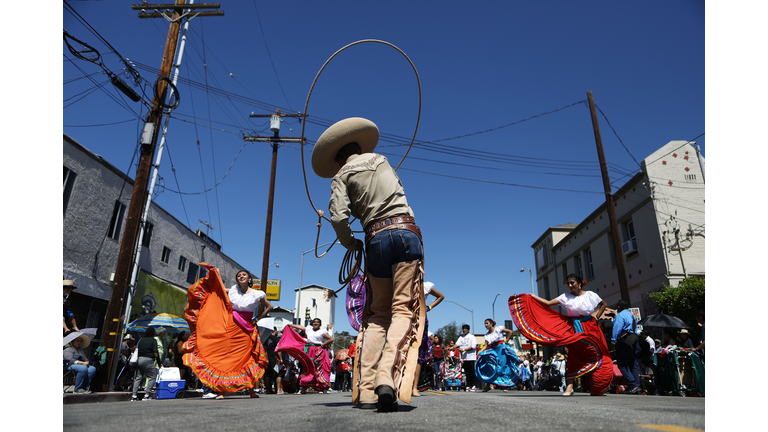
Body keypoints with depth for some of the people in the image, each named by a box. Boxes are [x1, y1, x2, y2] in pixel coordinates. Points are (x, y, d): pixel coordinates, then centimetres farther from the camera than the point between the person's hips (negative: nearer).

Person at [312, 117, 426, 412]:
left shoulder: (341, 175, 10)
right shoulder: (380, 159, 21)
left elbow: (338, 216, -5)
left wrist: (350, 243, 12)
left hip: (376, 238, 0)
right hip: (405, 230, 1)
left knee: (379, 313, 9)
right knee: (404, 309, -6)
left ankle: (366, 390, 3)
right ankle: (388, 378, -24)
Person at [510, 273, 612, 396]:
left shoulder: (590, 295, -1)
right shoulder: (566, 296, -2)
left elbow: (603, 304, 16)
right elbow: (548, 303, -7)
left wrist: (596, 316, 3)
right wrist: (532, 296, -12)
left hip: (590, 329, 0)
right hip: (574, 329, 0)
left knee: (593, 355, 2)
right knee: (573, 357, -7)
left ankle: (595, 388, 16)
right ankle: (569, 387, -11)